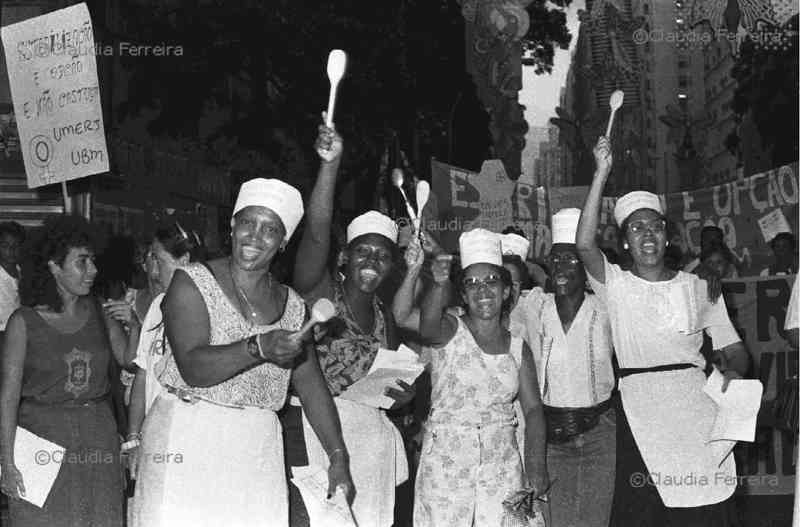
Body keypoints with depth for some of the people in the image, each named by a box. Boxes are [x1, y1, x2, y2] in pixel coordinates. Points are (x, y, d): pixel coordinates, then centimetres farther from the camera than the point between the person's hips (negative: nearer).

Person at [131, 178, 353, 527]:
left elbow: (312, 386, 11)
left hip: (257, 453, 4)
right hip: (188, 444, -3)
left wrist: (338, 458, 4)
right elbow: (193, 368, -15)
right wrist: (258, 347, -29)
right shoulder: (192, 283, -3)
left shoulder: (292, 305, 11)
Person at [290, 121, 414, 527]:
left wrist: (400, 394, 1)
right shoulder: (319, 292, -5)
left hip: (371, 442, 6)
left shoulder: (384, 317, 14)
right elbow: (317, 233, -22)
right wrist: (330, 163, -31)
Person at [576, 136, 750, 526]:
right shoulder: (615, 285, 7)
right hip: (639, 418, -1)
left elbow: (734, 350, 14)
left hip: (698, 415, 2)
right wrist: (602, 174, -14)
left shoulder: (699, 288, 13)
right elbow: (584, 245, -12)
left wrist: (733, 372, -10)